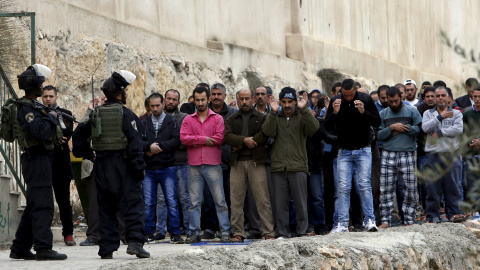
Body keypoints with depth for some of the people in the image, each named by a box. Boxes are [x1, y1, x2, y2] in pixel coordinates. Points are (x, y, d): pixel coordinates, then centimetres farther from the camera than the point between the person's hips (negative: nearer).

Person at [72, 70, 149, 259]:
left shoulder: (96, 114, 10)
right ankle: (135, 241, -18)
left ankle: (107, 248, 8)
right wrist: (138, 167, -11)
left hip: (101, 166, 6)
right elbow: (134, 142, -13)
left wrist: (87, 154, 20)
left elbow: (79, 134, 15)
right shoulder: (125, 114, -8)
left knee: (106, 208, 10)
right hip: (122, 165, -6)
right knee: (132, 205, -4)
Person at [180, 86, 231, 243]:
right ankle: (194, 233, 8)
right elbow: (184, 138, -3)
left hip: (213, 165, -2)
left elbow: (220, 138, -8)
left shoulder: (217, 118, 6)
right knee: (194, 202, 3)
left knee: (220, 200, -1)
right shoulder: (188, 120, 11)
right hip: (194, 166, 2)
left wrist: (196, 141, -7)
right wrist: (204, 139, -11)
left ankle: (225, 232, 2)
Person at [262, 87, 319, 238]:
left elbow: (313, 128, -13)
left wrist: (304, 109, -20)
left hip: (298, 167, -1)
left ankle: (302, 232, 6)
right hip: (278, 167, 2)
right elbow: (268, 132, -7)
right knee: (280, 203, 3)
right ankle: (283, 233, 9)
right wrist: (273, 112, -16)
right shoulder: (275, 117, 11)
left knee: (300, 203, 0)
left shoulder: (302, 116, 7)